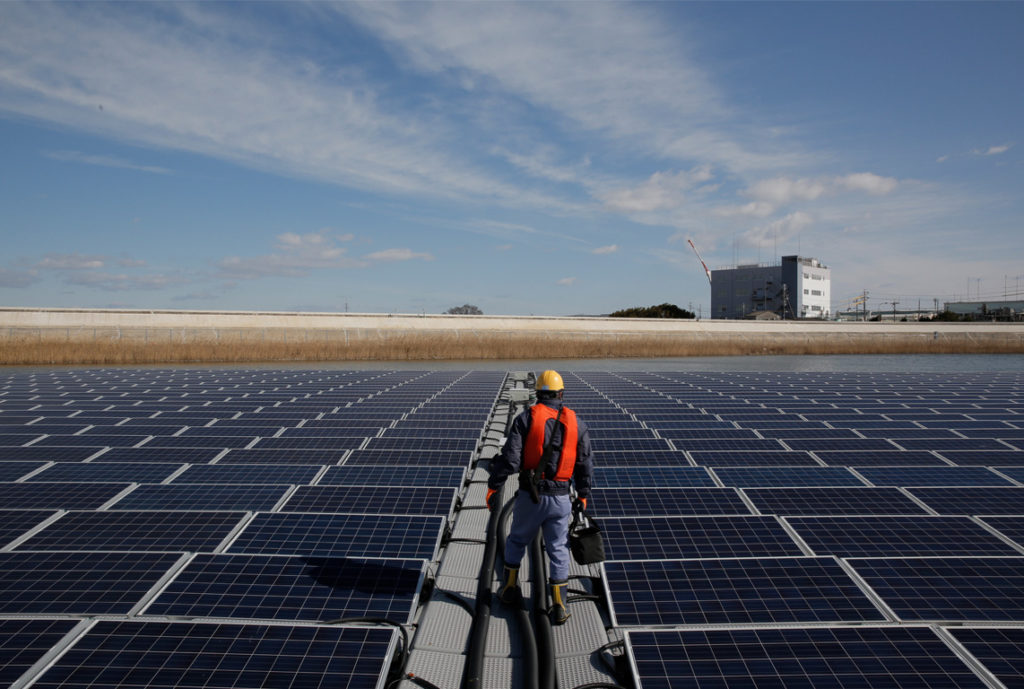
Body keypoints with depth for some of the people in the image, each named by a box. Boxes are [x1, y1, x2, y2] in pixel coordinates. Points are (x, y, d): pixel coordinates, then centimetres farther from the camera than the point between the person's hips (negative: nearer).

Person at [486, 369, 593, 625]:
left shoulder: (526, 418, -6)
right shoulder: (576, 423, 3)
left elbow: (510, 458, -13)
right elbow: (585, 465, 6)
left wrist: (493, 486, -5)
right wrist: (583, 495, 18)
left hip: (530, 495, -1)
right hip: (561, 498, 1)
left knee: (517, 540, 21)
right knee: (558, 549, 11)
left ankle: (509, 588, 32)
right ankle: (559, 607, 10)